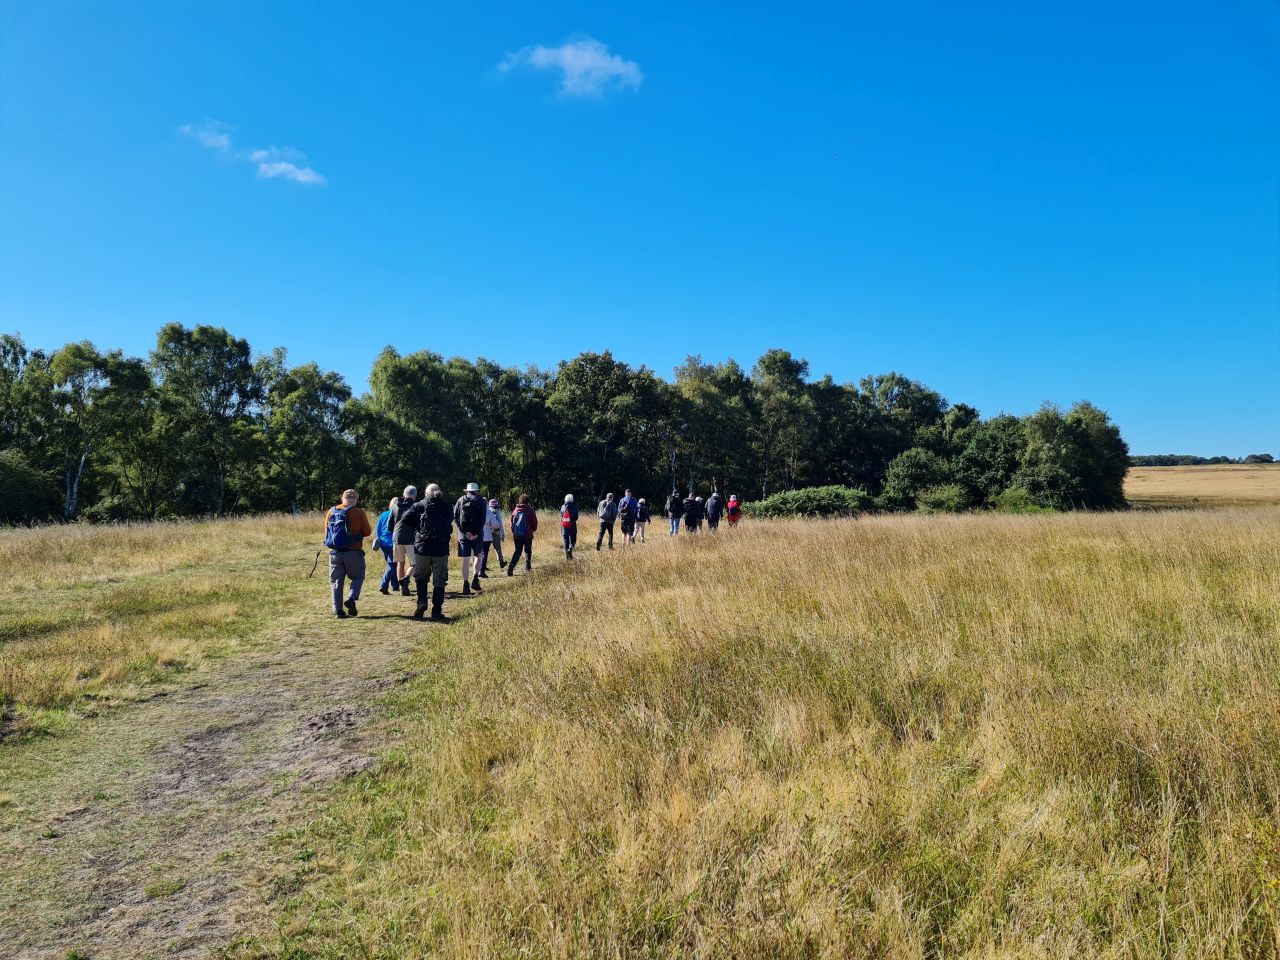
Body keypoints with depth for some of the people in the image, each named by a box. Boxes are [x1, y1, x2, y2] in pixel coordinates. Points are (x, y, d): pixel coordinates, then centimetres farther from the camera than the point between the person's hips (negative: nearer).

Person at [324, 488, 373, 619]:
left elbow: (327, 532, 11)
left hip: (335, 552, 3)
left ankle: (338, 610, 5)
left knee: (336, 581, 10)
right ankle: (351, 598, -9)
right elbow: (367, 532, -3)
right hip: (353, 552, -3)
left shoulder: (331, 511, 4)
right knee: (357, 577, 15)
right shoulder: (359, 512, -7)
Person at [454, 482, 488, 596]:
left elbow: (455, 517, -2)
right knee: (478, 556, 17)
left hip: (463, 534, 1)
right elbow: (483, 518, -9)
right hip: (477, 533, -1)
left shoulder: (460, 500, 7)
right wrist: (477, 533, -10)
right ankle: (475, 579, 4)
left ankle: (466, 585, -1)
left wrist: (464, 531, -6)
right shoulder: (481, 501, 2)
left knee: (465, 559, 2)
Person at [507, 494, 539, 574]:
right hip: (527, 535, -3)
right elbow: (534, 524, -4)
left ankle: (511, 566, -13)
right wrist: (532, 529, 17)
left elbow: (511, 523, 9)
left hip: (516, 535, 3)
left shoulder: (515, 511, 3)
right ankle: (528, 566, 18)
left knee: (517, 551, 7)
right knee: (528, 551, 16)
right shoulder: (530, 511, -8)